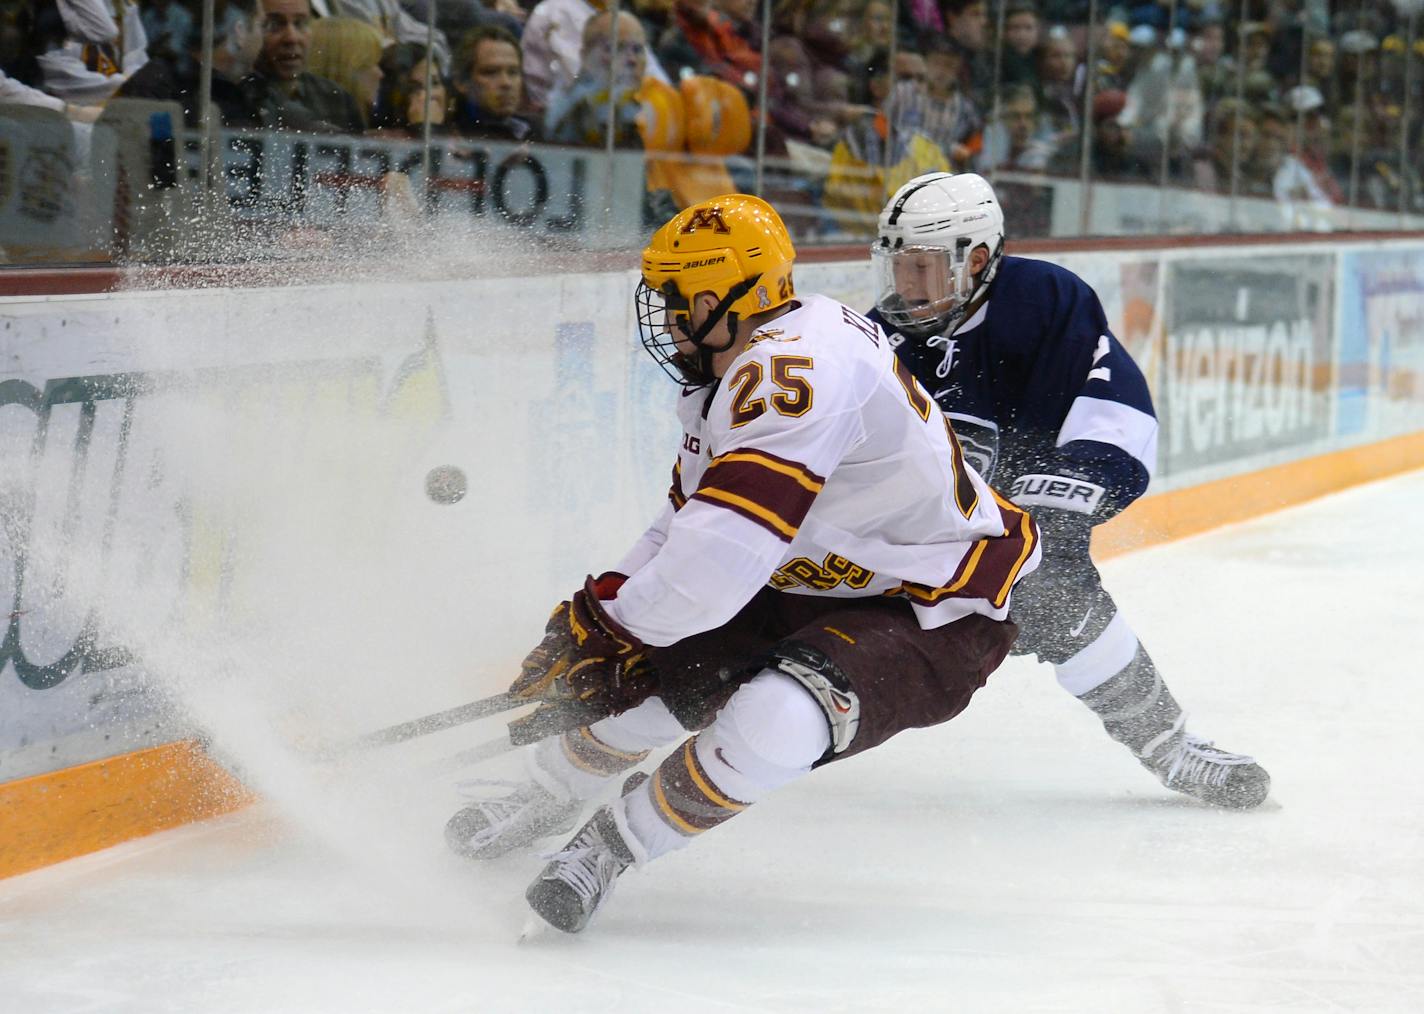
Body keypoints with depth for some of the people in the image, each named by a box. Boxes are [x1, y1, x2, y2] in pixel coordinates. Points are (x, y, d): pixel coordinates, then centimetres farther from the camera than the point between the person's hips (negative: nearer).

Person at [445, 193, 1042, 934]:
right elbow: (687, 529, 14)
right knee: (650, 666, 7)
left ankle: (611, 845, -11)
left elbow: (718, 562, -37)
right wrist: (602, 615, 0)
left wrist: (602, 618, -22)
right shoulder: (727, 379, 3)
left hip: (937, 618, -10)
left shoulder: (793, 370, -31)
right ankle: (544, 798, 36)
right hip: (818, 588, 10)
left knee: (773, 717, -32)